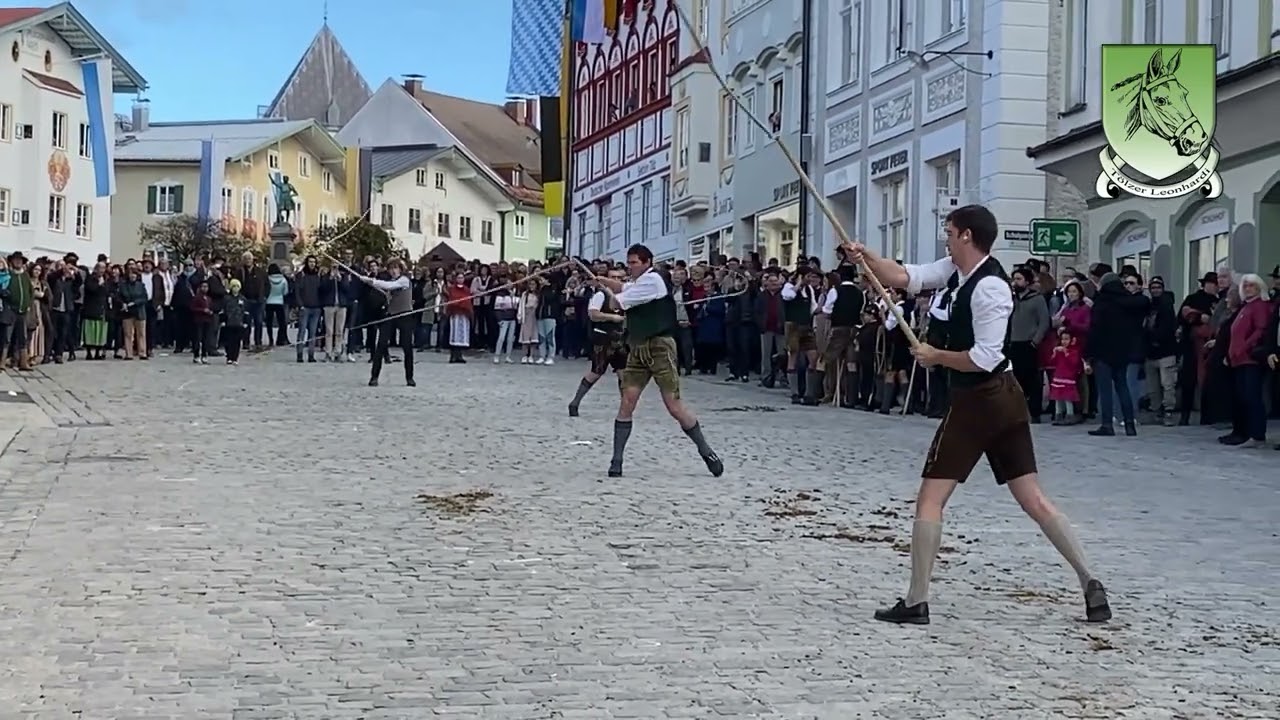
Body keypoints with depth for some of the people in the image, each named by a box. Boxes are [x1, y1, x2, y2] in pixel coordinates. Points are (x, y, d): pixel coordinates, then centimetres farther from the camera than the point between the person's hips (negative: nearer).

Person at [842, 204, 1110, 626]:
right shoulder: (958, 270, 9)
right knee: (1034, 500, 9)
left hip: (976, 402, -10)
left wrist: (935, 356, -9)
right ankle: (1090, 584, 5)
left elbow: (983, 358, -22)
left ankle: (916, 603, 1)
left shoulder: (989, 287, -19)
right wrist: (867, 258, -7)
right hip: (1005, 399, 10)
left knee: (930, 499, -2)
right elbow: (906, 277, 8)